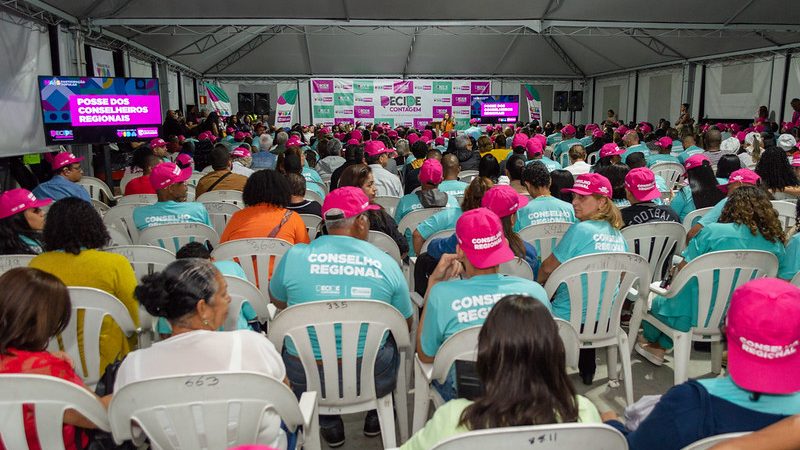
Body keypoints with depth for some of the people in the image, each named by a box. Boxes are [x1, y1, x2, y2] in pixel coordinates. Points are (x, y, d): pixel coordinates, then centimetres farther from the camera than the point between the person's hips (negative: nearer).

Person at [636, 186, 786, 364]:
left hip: (694, 316, -5)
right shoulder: (777, 245, -6)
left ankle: (651, 341, 52)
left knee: (655, 301, 28)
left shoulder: (712, 231, -19)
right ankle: (661, 347, 42)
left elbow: (683, 270, -13)